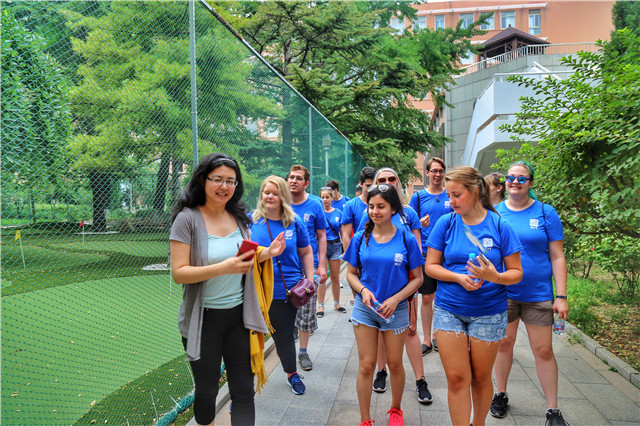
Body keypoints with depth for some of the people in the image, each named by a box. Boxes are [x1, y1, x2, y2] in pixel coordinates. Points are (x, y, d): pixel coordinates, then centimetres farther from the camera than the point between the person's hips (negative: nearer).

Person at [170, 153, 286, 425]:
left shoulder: (238, 217, 5)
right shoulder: (188, 219, -12)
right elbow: (178, 273, -18)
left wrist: (267, 253, -3)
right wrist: (223, 268, -29)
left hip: (239, 315, 4)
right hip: (204, 319, -4)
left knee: (244, 391, 6)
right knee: (206, 390, 15)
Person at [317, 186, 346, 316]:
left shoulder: (338, 213, 5)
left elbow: (343, 232, 9)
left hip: (335, 246, 2)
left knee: (335, 277, 8)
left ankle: (336, 303, 22)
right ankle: (320, 306, 8)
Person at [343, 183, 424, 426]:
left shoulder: (406, 239, -6)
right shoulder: (361, 238, -1)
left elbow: (417, 278, -2)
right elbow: (351, 273, 6)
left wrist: (396, 299, -15)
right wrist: (363, 290, -13)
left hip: (396, 309, -1)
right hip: (365, 307, 1)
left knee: (395, 363, 13)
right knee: (366, 365, 4)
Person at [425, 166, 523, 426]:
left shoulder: (499, 226, -6)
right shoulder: (446, 223, -3)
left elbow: (516, 273, -3)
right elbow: (430, 266, 1)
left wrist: (495, 277, -24)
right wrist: (459, 277, -16)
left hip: (488, 313, 0)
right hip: (448, 310, 1)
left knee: (481, 377, 13)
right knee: (456, 378, 1)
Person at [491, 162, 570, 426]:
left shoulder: (546, 213, -2)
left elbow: (557, 257, -2)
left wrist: (561, 296, -6)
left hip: (538, 293, -1)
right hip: (502, 292, 1)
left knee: (543, 351, 5)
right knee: (504, 345, 12)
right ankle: (501, 394, 32)